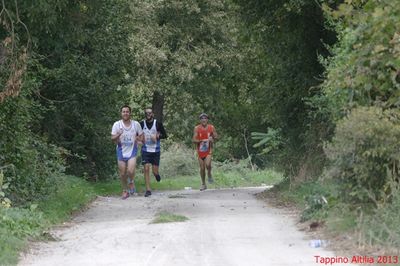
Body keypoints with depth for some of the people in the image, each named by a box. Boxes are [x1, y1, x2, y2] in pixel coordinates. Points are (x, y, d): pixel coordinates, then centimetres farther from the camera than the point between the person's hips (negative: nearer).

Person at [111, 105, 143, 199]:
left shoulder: (136, 124, -3)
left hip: (132, 151, -1)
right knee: (122, 174, 7)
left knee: (130, 171, -18)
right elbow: (112, 139, -6)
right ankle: (125, 191, 27)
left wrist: (138, 138, -11)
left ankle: (132, 182, 15)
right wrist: (118, 135, -28)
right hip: (121, 151, 1)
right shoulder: (117, 124, -5)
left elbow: (141, 135, 11)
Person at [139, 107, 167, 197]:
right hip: (145, 150, 0)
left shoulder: (158, 123, -4)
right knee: (146, 169, -10)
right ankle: (148, 190, -5)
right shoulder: (141, 124, -1)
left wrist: (157, 136, -17)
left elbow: (164, 135, 1)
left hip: (155, 150, 0)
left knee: (155, 171, 3)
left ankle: (157, 174, 41)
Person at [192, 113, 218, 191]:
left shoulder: (211, 127, -1)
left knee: (208, 164, -24)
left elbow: (216, 137, 8)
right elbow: (194, 140, -10)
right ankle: (203, 184, 20)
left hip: (208, 150, 0)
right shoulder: (197, 128, -6)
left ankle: (209, 174, 8)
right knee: (202, 168, 5)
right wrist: (202, 140, -24)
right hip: (200, 151, 0)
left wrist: (212, 139, -14)